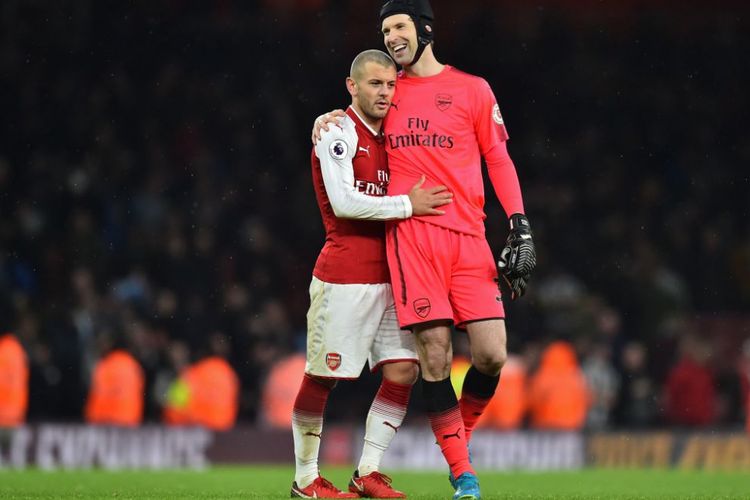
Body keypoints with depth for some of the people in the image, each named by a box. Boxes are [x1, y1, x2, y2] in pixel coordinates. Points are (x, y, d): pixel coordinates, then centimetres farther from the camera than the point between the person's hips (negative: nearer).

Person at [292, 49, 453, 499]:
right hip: (344, 273, -8)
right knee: (323, 376, -3)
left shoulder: (387, 137, 17)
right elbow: (343, 202, -17)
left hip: (387, 275, 8)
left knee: (404, 369, -1)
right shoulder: (337, 132, -7)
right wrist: (407, 205, -16)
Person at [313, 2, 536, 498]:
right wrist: (332, 119, 8)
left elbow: (499, 160, 10)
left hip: (468, 236, 0)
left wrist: (521, 229, 1)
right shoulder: (388, 94, 15)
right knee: (435, 355, -8)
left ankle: (462, 432, 20)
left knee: (492, 355, -9)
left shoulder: (472, 89, 10)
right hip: (411, 234, 0)